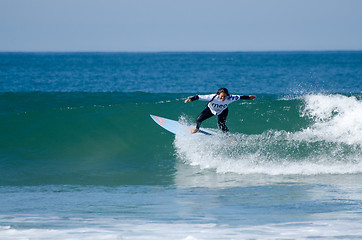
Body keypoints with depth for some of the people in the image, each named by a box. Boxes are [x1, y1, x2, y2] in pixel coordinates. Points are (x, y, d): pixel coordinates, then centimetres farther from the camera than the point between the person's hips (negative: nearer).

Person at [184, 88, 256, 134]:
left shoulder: (229, 99, -36)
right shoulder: (213, 97, -40)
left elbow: (238, 97, -19)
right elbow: (200, 97, -39)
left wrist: (248, 97, -12)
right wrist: (191, 99, -52)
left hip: (222, 111, 0)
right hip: (211, 109, 0)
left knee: (221, 125, -21)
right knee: (199, 119, -6)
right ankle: (197, 128, 30)